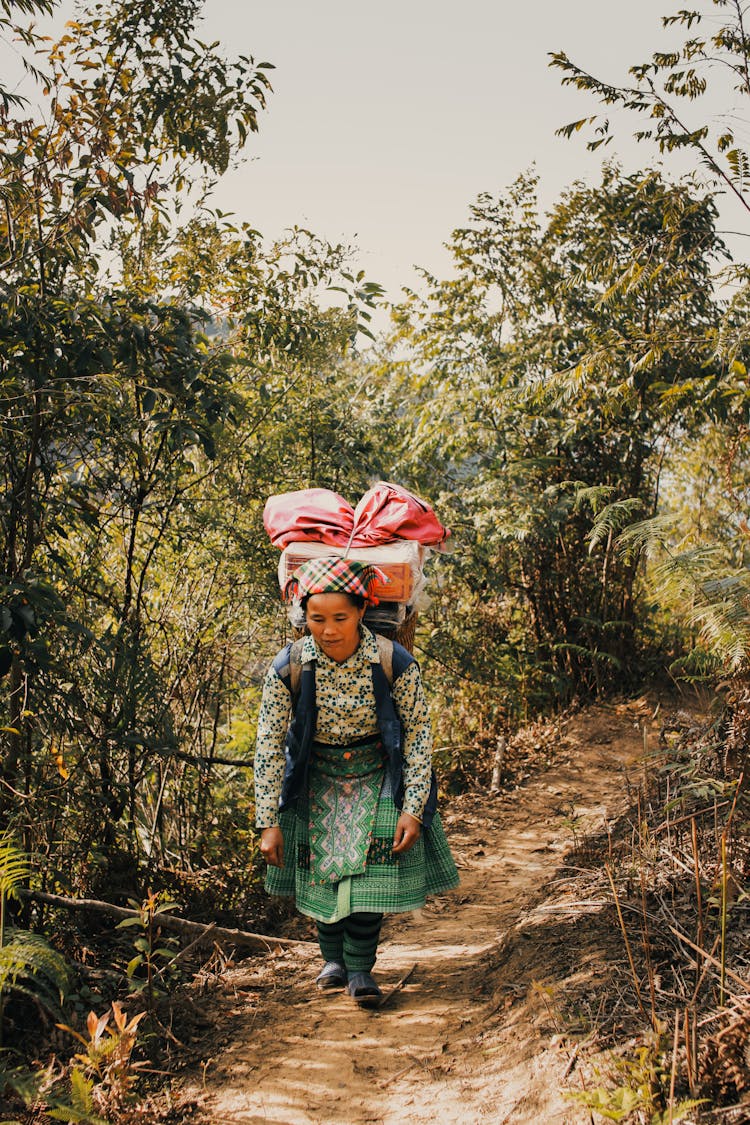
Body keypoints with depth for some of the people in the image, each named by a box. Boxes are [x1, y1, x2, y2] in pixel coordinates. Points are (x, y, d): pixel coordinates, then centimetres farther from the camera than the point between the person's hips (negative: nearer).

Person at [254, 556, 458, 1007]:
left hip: (376, 777, -1)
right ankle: (335, 958, 29)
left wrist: (413, 809, -17)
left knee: (370, 864, -8)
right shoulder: (288, 668, -22)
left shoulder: (394, 662, -24)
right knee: (320, 866, 6)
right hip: (317, 780, 2)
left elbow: (420, 733, -14)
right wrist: (270, 822, -14)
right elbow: (269, 745, -14)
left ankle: (361, 967, 10)